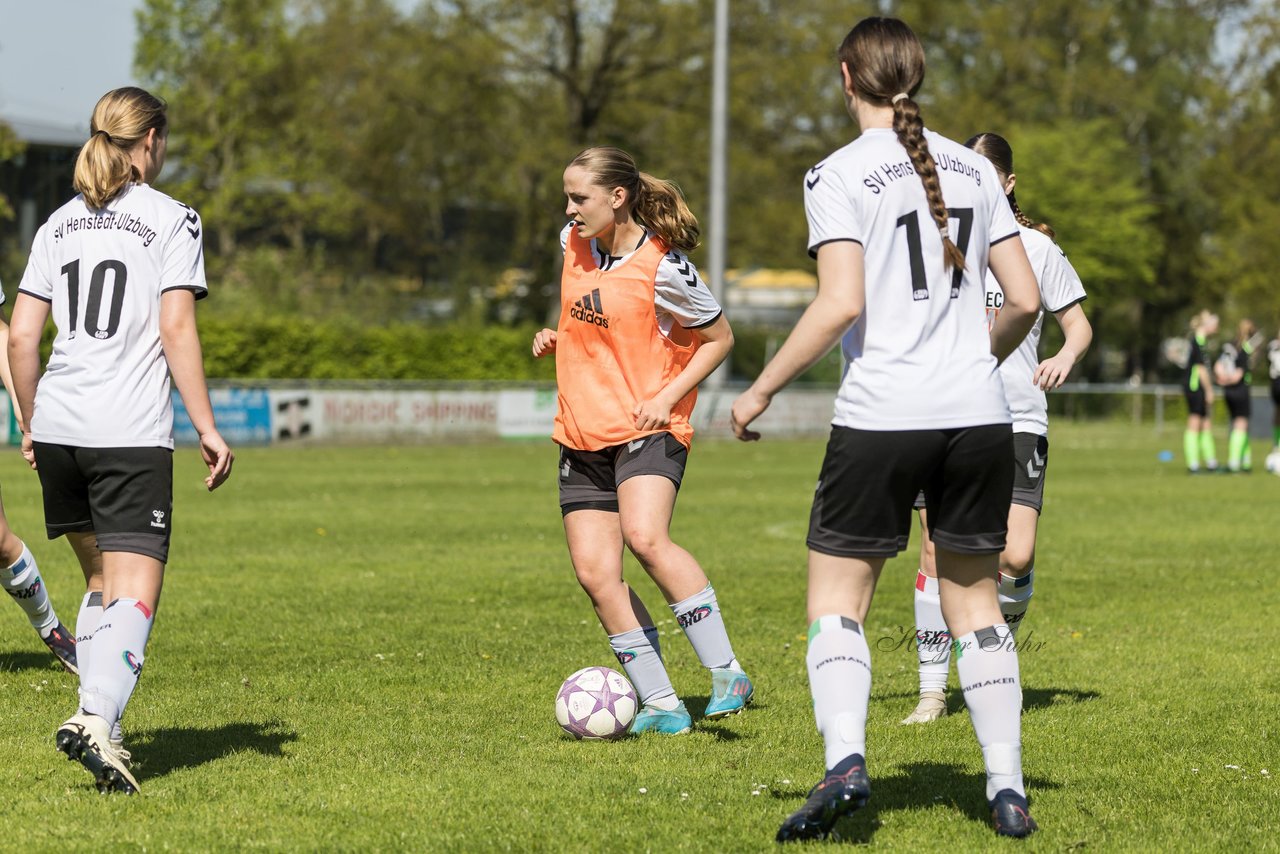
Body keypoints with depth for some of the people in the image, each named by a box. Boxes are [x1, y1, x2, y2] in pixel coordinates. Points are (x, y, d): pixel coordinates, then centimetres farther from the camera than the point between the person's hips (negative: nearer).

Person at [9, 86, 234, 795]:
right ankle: (96, 717, -27)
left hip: (58, 428, 6)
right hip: (131, 434, -5)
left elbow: (21, 336, 9)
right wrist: (206, 427, -6)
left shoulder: (59, 223, 14)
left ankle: (98, 727, 13)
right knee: (135, 593, -7)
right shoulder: (171, 218, 0)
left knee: (103, 581, 18)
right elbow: (176, 329, -9)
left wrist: (30, 425, 19)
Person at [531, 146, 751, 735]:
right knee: (594, 571, -4)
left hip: (646, 428, -7)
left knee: (646, 537, -30)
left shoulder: (664, 268, -14)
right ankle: (661, 705, 3)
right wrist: (555, 337, 6)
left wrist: (668, 397, -13)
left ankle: (727, 674, -20)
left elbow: (720, 337, -3)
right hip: (582, 435, 7)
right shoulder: (574, 244, 6)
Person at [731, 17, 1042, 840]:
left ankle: (845, 760, -15)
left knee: (837, 595, 5)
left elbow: (840, 305, -15)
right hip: (980, 416, 4)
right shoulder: (973, 169, 10)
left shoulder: (841, 175, -5)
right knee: (975, 598, 13)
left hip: (881, 417, -4)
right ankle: (1008, 788, 8)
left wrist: (760, 392, -5)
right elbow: (1025, 299, 8)